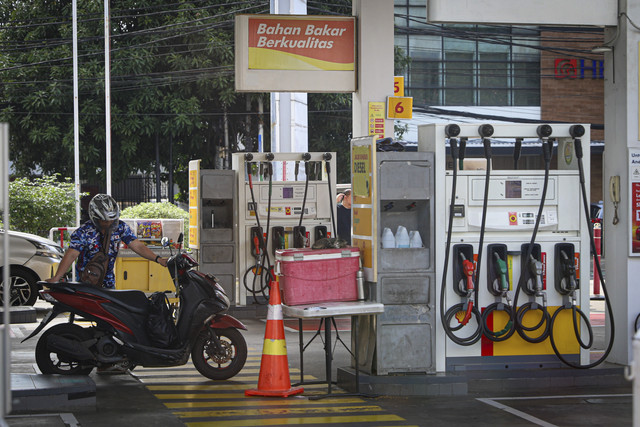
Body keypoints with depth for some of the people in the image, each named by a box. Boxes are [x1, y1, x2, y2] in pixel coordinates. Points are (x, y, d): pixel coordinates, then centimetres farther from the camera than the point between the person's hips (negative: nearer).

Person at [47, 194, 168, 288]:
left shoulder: (120, 227, -6)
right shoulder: (83, 232, -18)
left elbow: (137, 246, -7)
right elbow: (71, 255, -27)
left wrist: (158, 259, -20)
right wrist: (56, 278, -39)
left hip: (108, 277, 5)